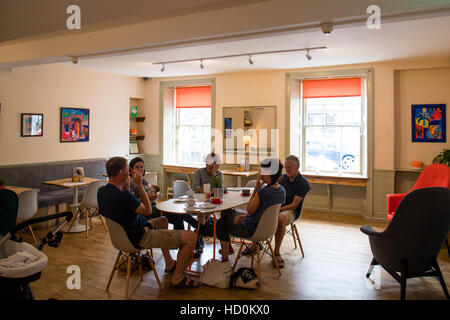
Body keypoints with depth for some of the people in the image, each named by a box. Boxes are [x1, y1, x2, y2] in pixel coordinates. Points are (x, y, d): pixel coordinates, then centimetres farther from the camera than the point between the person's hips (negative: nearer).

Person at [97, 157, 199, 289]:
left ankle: (169, 264, 39)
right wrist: (139, 184, -12)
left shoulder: (102, 191, -2)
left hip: (124, 232, 10)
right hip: (140, 238, -10)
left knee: (163, 220, 35)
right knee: (190, 237, -11)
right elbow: (148, 210, -14)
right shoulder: (123, 195, -31)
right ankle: (177, 279, 6)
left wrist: (126, 185, 2)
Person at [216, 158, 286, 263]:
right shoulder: (282, 190, -5)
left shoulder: (262, 192, -33)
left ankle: (225, 258, 25)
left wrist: (256, 187, -20)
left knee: (220, 224, 14)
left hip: (250, 230, -9)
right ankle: (227, 248, 38)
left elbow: (249, 210, -17)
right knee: (227, 212, 25)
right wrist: (245, 215, 3)